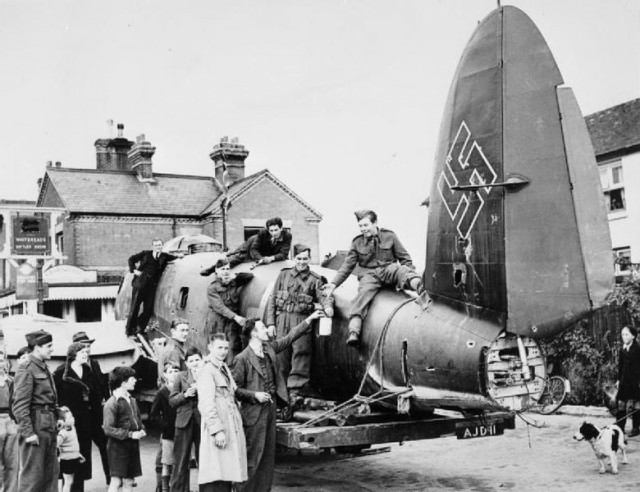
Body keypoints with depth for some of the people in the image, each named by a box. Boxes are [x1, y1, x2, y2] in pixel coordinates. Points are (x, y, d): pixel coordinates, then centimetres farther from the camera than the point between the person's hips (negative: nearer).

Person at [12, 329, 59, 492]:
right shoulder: (26, 370, -11)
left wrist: (56, 420, 12)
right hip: (36, 427, -9)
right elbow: (19, 405, -16)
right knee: (32, 475, -3)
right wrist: (28, 432, -19)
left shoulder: (44, 369, 15)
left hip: (50, 428, 9)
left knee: (52, 472, 13)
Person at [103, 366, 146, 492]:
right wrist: (130, 434, -19)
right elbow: (108, 429, -18)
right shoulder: (112, 403, -14)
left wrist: (141, 430, 3)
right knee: (116, 481, -7)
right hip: (118, 446, -8)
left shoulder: (132, 400, 12)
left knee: (129, 482, 10)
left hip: (132, 447, 8)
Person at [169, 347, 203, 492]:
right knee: (180, 462, 4)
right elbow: (172, 400, 5)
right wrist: (185, 394, -10)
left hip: (203, 422, -1)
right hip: (184, 422, 1)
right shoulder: (181, 377, 7)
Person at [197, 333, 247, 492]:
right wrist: (217, 430, -21)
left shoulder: (224, 368, 19)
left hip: (231, 428, 9)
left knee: (227, 475, 9)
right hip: (218, 427, -9)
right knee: (216, 479, -9)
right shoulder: (207, 371, -9)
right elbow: (206, 404, -15)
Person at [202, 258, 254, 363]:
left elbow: (250, 276, 13)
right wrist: (235, 317, -23)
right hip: (216, 324, -2)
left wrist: (235, 276, -3)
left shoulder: (234, 283, 11)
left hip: (232, 323, 2)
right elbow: (219, 307, -10)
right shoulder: (212, 288, 0)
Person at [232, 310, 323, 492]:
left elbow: (290, 337, 14)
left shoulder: (269, 348, 7)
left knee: (268, 455, 12)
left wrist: (310, 319, 12)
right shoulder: (243, 358, -13)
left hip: (270, 409, 7)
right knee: (252, 456, -4)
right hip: (254, 412, -7)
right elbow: (235, 388, -9)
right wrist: (255, 395, -19)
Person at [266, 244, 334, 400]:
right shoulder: (284, 275, 11)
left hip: (302, 321, -2)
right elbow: (272, 299, 10)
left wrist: (328, 306, -29)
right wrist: (270, 323, 3)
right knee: (281, 355, 4)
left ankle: (295, 390, -7)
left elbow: (324, 295, -5)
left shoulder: (315, 279, 7)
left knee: (300, 352, -9)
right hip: (282, 319, 2)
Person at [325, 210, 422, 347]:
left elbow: (405, 258, 11)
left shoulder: (389, 236, 7)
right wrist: (334, 283, -1)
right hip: (370, 274, 0)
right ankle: (353, 333, -44)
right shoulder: (357, 242, 10)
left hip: (389, 269, 0)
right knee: (364, 292, -29)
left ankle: (421, 288, -64)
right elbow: (347, 266, 10)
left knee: (403, 270, -32)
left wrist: (410, 275, -3)